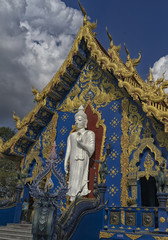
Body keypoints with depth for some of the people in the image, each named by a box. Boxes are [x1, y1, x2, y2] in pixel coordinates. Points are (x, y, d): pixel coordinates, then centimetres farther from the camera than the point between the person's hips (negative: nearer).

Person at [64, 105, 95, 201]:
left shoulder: (90, 134, 5)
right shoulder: (71, 136, 17)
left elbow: (92, 150, -3)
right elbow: (68, 150, 12)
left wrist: (82, 143, -18)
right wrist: (65, 163, 1)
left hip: (83, 160, -4)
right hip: (73, 161, 4)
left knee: (80, 180, -11)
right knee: (73, 180, 0)